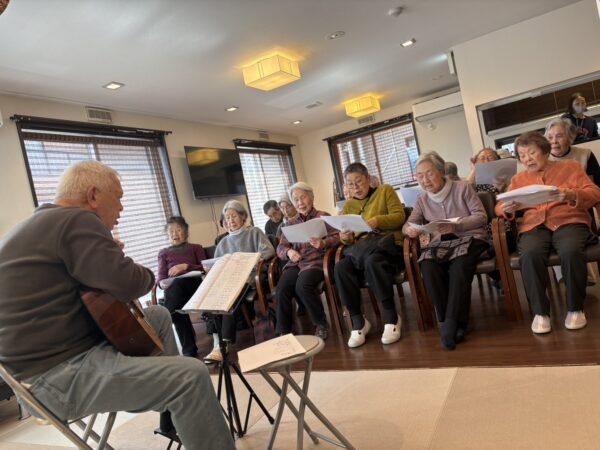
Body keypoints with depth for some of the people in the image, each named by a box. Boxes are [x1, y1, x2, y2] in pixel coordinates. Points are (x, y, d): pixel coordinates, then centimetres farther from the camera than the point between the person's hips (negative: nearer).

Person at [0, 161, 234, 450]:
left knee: (159, 315, 22)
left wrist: (112, 255, 17)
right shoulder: (77, 220, -17)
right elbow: (130, 284, -25)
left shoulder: (39, 223, 15)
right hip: (60, 375, -11)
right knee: (192, 375, -24)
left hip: (53, 354, 11)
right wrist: (148, 275, -2)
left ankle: (174, 415, 27)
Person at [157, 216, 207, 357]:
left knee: (177, 284, -37)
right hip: (174, 286, 0)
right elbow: (161, 276, 14)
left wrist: (186, 266, -7)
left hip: (194, 283, 0)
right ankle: (189, 349, -33)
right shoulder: (164, 253, 30)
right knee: (175, 288, -38)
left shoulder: (196, 248, 26)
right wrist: (162, 283, -10)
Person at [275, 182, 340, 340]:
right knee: (282, 288, -26)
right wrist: (288, 252, -8)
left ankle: (321, 324, -12)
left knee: (303, 286, -33)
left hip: (316, 261, -3)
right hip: (295, 263, 4)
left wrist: (323, 243, -21)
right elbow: (280, 247, 16)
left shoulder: (323, 216, 12)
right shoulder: (291, 223, 22)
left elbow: (337, 236, 0)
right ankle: (283, 332, -14)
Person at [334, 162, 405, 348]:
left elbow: (399, 217, -2)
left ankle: (391, 318, -24)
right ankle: (357, 321, -18)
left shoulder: (385, 190, 10)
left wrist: (378, 221, -20)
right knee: (340, 268, -29)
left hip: (388, 244, -4)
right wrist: (345, 237, -8)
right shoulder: (348, 205, 20)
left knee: (372, 262, -39)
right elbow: (348, 240, 17)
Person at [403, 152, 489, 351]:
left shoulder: (463, 187, 1)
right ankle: (454, 323, -22)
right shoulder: (422, 201, 13)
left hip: (469, 238, -2)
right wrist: (410, 230, -14)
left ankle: (450, 324, -26)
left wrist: (455, 225, -22)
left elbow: (481, 217, -5)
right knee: (428, 268, -31)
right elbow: (408, 224, 12)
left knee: (459, 266, -36)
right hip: (440, 243, 3)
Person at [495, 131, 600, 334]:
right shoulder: (518, 179, 22)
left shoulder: (571, 166, 18)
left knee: (571, 251, -36)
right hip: (533, 226, 1)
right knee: (530, 255, -35)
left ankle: (575, 308, -14)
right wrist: (507, 208, -13)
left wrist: (572, 195, -16)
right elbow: (499, 207, 12)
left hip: (568, 222, -1)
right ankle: (540, 311, -19)